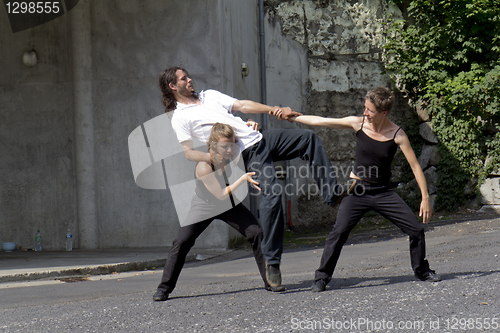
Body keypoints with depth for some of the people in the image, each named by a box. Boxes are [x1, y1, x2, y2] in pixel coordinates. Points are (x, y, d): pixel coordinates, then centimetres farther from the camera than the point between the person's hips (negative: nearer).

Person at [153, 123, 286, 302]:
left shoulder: (229, 154, -19)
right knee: (181, 242, -17)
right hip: (204, 206, -5)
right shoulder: (204, 166, -34)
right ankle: (164, 288, -4)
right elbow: (221, 195, -28)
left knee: (256, 233, -8)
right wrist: (243, 179, -33)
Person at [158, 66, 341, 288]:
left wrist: (277, 110, 7)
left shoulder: (210, 95, 22)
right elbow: (188, 153, -9)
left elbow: (242, 105, 17)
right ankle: (271, 261, -18)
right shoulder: (179, 118, 1)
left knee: (307, 137, 3)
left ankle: (332, 194, 6)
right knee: (272, 193, -23)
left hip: (261, 138, 8)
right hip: (247, 153, -8)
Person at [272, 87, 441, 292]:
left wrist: (425, 198, -13)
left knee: (416, 229, -3)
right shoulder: (358, 124, -7)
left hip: (383, 192, 0)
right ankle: (321, 278, -3)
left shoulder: (397, 135, -11)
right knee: (339, 232, -17)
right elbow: (320, 121, -1)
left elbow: (415, 166, -8)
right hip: (357, 191, 0)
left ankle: (422, 271, 22)